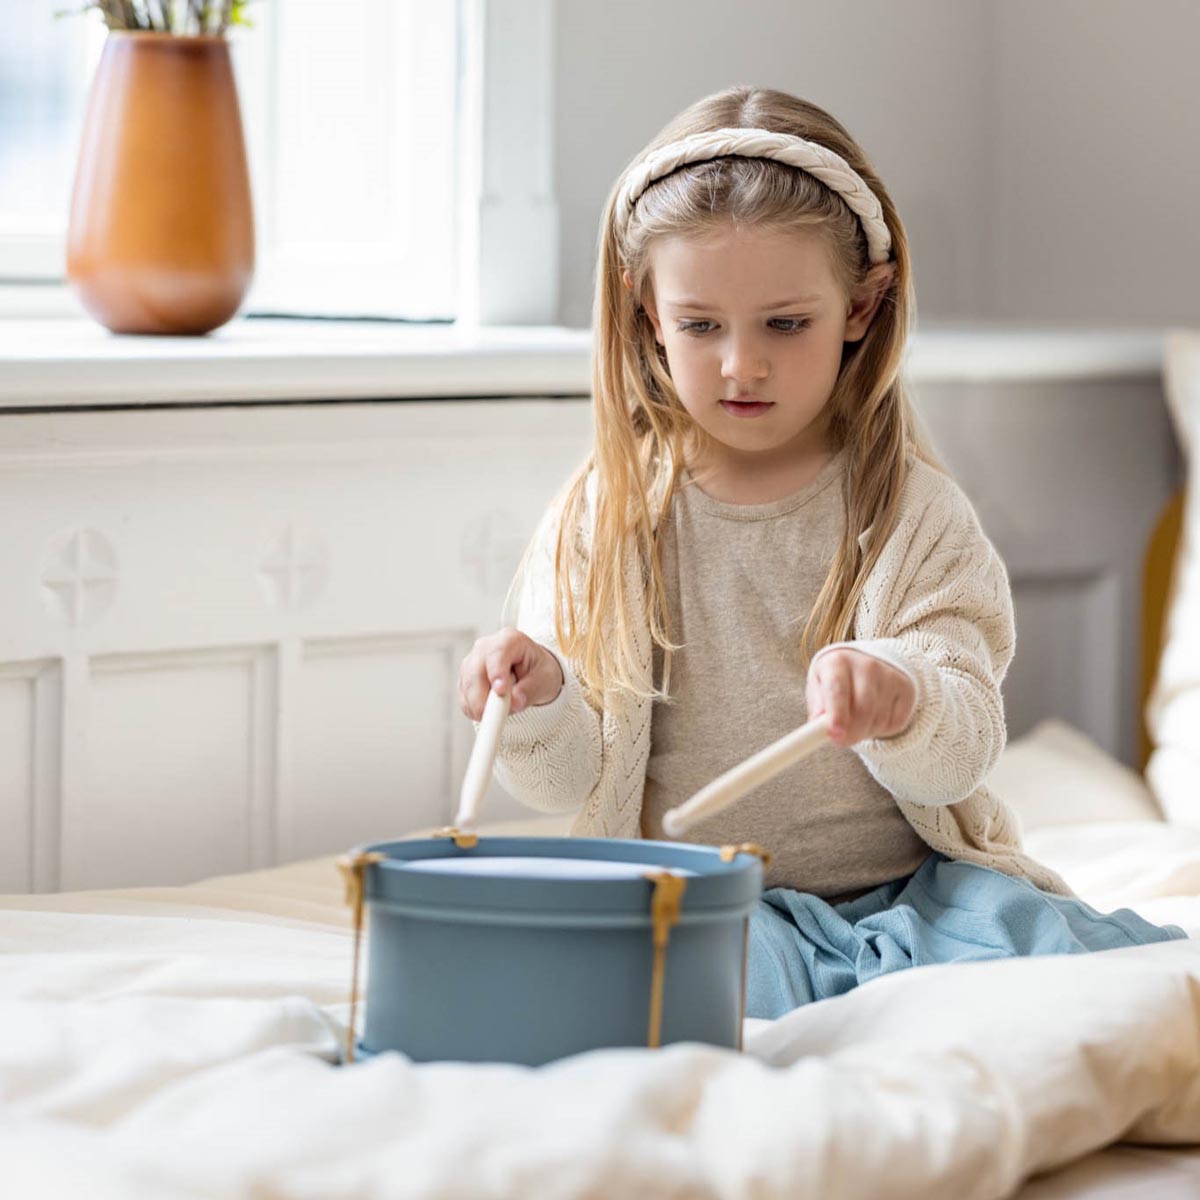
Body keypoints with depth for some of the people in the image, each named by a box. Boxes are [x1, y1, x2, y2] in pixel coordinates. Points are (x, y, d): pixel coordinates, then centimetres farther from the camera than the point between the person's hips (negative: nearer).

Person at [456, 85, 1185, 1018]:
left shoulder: (915, 516, 3)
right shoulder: (602, 522, 4)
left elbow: (962, 755, -8)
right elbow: (574, 780, 3)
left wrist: (902, 702, -32)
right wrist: (541, 707, -21)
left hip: (905, 883, 1)